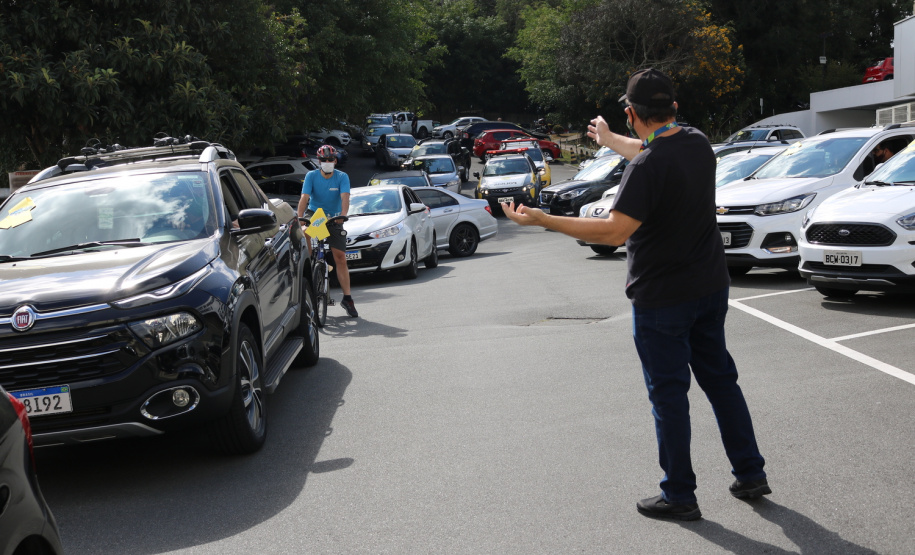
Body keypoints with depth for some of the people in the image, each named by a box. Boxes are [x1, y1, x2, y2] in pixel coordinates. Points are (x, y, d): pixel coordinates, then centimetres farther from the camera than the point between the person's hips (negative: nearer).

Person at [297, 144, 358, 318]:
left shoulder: (342, 177, -9)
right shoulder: (311, 176, -10)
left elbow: (345, 198, -23)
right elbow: (304, 197, -20)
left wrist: (343, 215, -42)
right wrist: (299, 218, -36)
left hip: (334, 219, -1)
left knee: (340, 258, -6)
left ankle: (347, 298, -2)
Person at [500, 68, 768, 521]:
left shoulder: (648, 167, -24)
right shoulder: (697, 143, 2)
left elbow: (614, 231, -29)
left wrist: (541, 220, -27)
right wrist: (609, 140, 40)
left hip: (662, 298, -8)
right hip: (711, 286, 8)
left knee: (669, 392, 3)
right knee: (720, 378, 18)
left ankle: (679, 496, 13)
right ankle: (750, 475, 26)